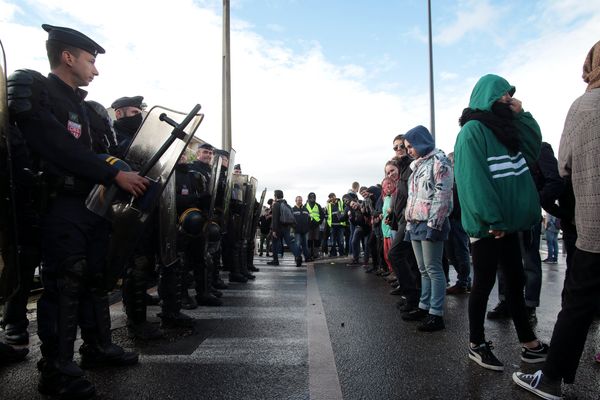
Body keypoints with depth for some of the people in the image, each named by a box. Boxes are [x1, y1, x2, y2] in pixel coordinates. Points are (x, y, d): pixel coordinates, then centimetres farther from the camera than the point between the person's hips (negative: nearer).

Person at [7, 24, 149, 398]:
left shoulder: (78, 104, 19)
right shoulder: (32, 90, -7)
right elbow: (63, 150, -19)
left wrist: (127, 175, 4)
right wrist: (115, 175, -19)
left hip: (92, 202, 9)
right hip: (62, 205, -8)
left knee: (96, 277, 12)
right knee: (65, 282, -6)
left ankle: (98, 346, 25)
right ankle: (57, 368, 5)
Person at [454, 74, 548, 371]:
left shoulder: (503, 129, 16)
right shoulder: (473, 130, -13)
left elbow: (532, 151, 14)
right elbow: (473, 178, -21)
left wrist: (521, 115, 8)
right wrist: (491, 219, -24)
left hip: (507, 222, 9)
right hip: (487, 224, -9)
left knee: (515, 281, 15)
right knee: (484, 283, 2)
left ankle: (528, 344, 28)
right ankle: (476, 345, 18)